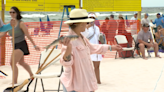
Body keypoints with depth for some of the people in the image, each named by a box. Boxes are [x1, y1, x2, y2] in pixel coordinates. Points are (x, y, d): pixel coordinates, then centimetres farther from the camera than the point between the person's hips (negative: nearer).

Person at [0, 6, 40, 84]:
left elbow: (28, 35, -13)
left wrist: (34, 45, -13)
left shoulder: (21, 24, -16)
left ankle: (15, 82, -10)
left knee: (13, 62, -17)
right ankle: (31, 75, 47)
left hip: (21, 45, -8)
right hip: (15, 45, 8)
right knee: (21, 63, 24)